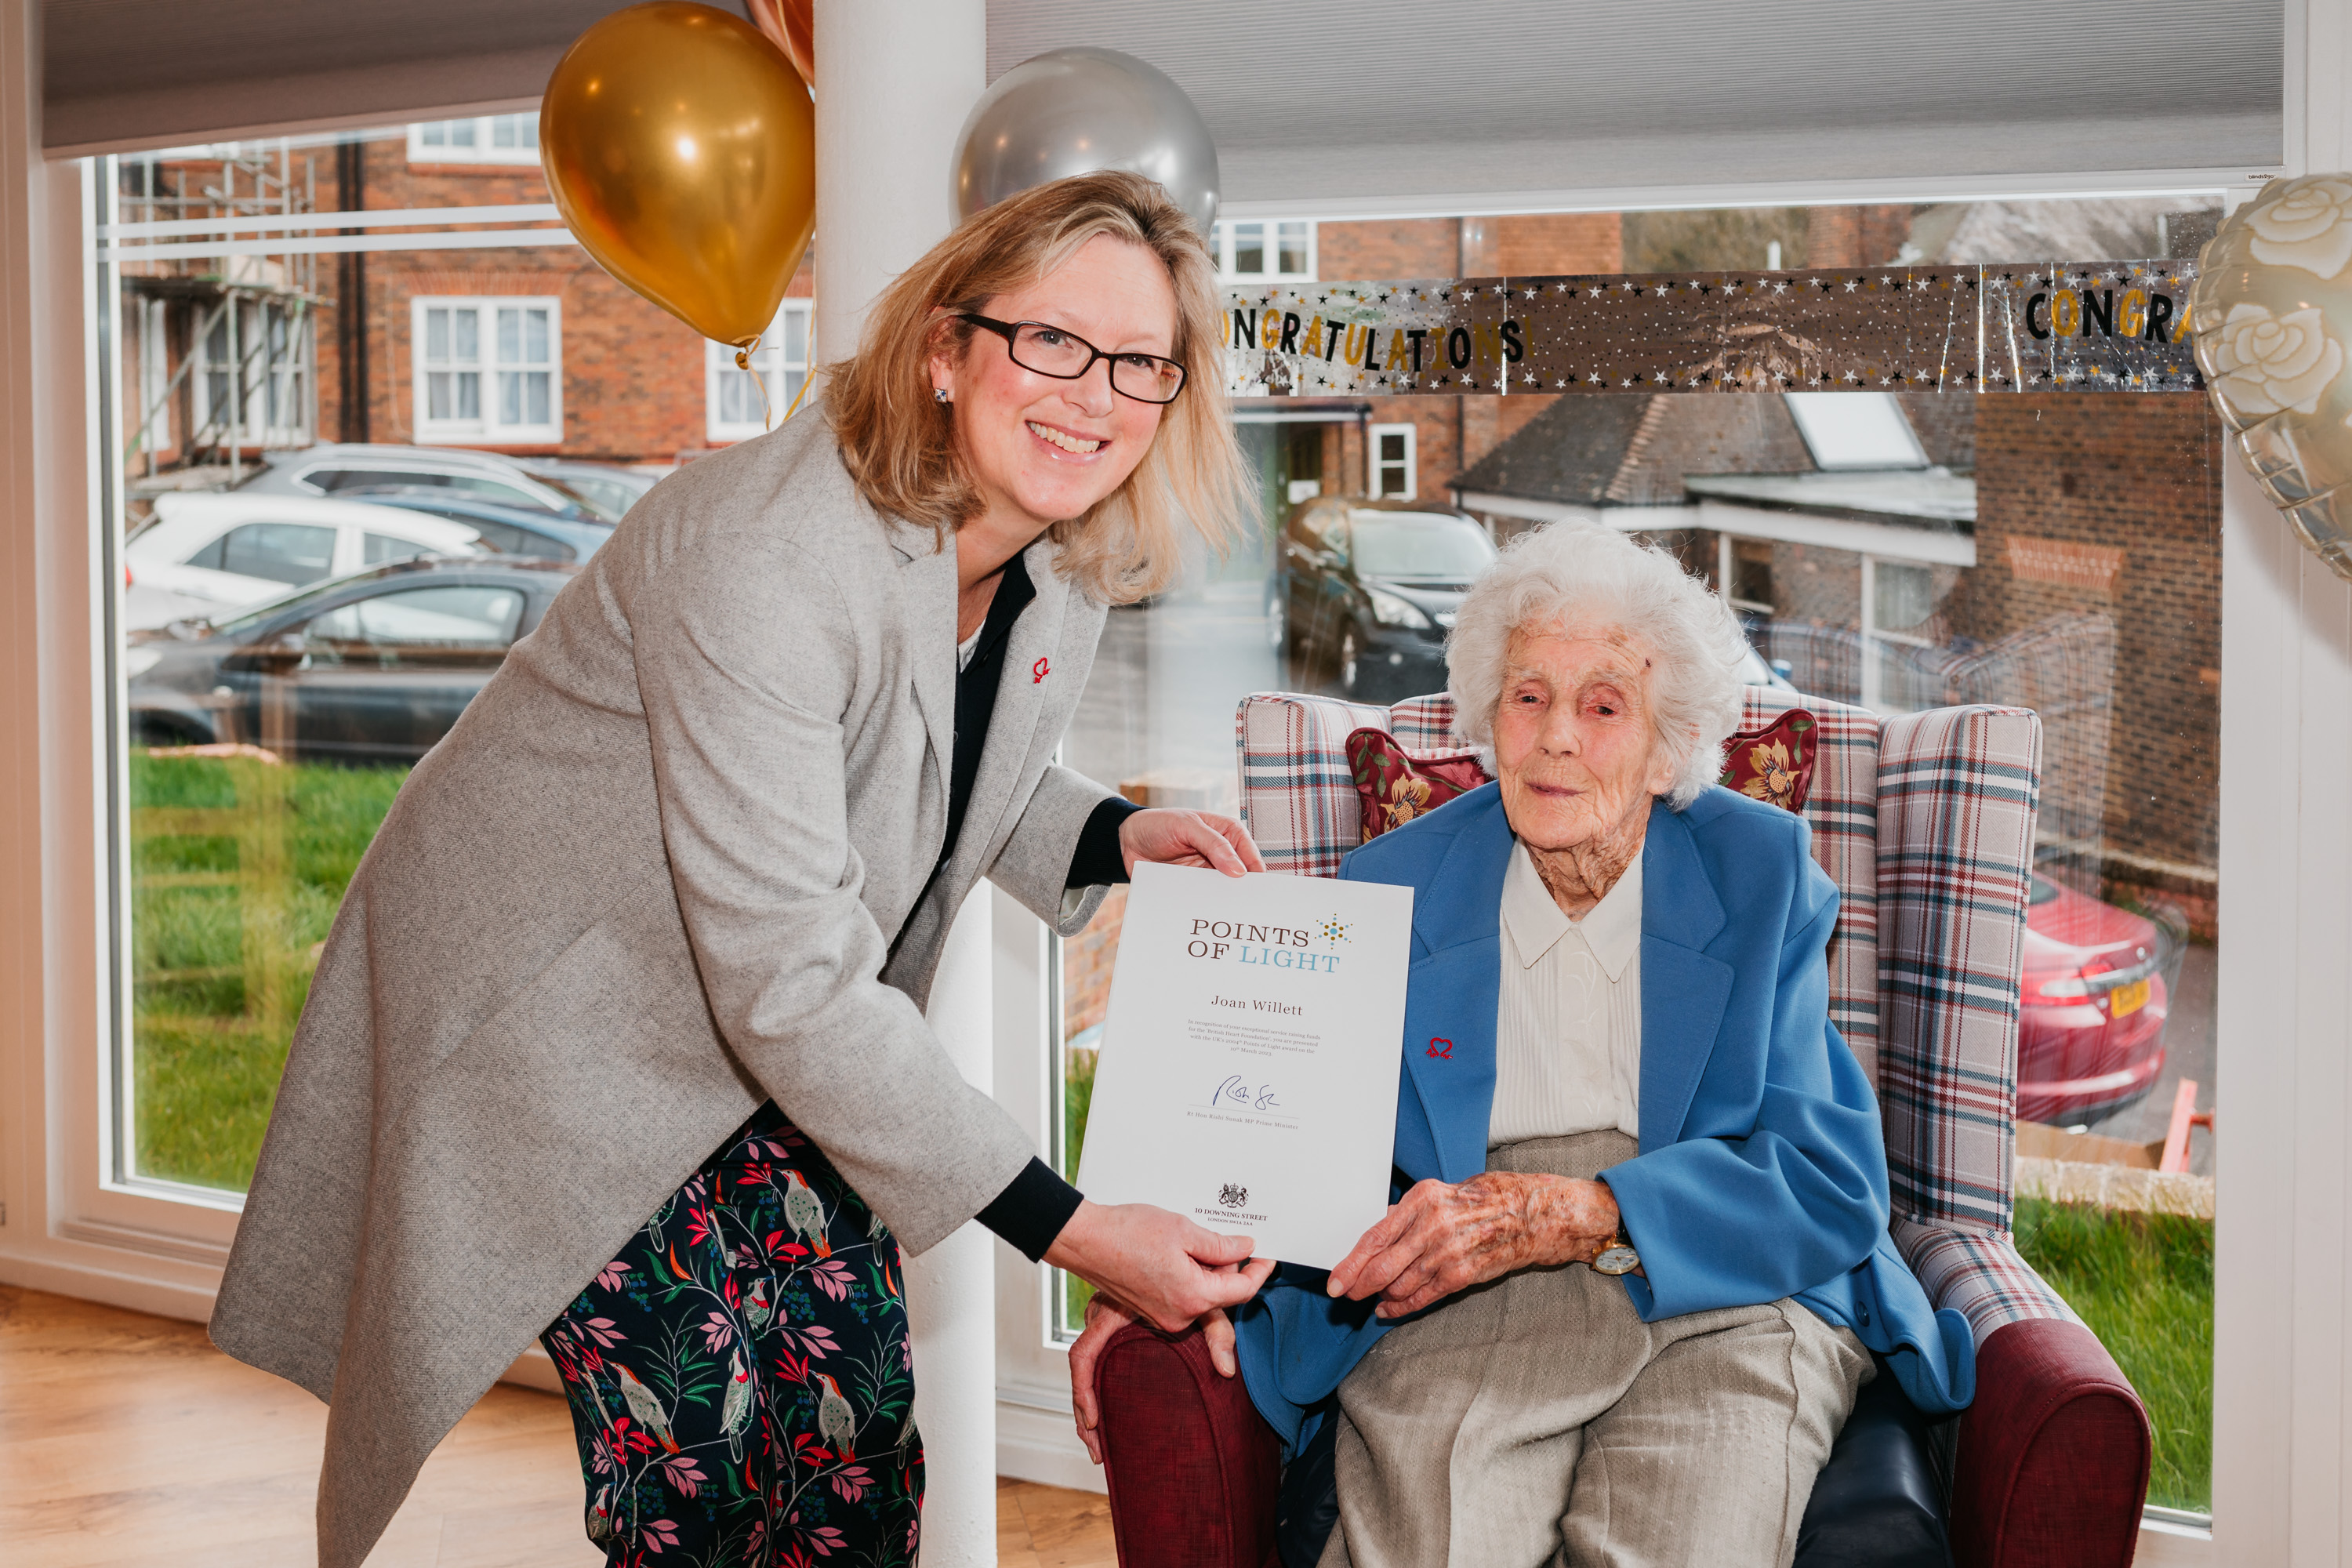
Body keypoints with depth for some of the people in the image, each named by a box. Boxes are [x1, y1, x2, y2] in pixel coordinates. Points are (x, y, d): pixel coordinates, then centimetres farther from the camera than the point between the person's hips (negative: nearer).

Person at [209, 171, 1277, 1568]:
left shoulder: (1072, 562, -7)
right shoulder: (765, 560, -33)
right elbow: (787, 985, -34)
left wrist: (1118, 837, -10)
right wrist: (1066, 1230, -34)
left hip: (793, 1031, 7)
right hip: (566, 1018, -7)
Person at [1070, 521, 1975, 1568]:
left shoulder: (1764, 876, 8)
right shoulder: (1395, 889, 13)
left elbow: (1828, 1182, -2)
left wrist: (1558, 1215, -16)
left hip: (1723, 1301, 0)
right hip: (1457, 1314, 1)